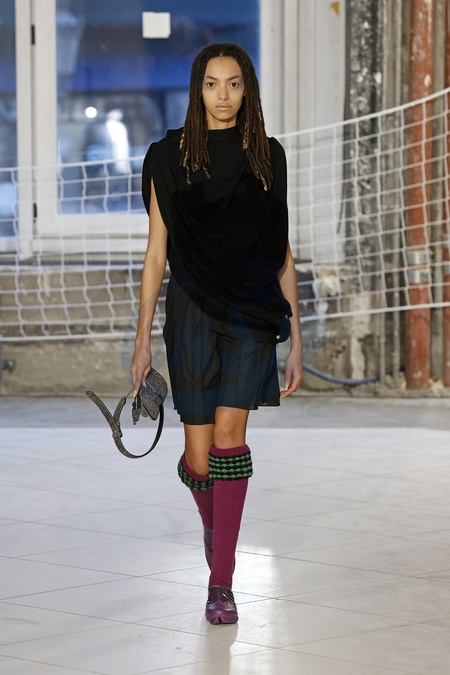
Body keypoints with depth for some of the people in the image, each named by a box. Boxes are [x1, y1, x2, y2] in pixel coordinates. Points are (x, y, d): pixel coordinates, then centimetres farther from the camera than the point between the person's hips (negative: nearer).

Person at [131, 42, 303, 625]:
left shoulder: (267, 156, 6)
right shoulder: (170, 157, 3)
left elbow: (282, 253, 8)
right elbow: (156, 253, 4)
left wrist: (295, 339, 5)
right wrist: (142, 338, 0)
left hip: (252, 312, 0)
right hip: (192, 311, 0)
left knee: (229, 433, -16)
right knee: (199, 459, 1)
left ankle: (221, 581, -12)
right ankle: (212, 522, 37)